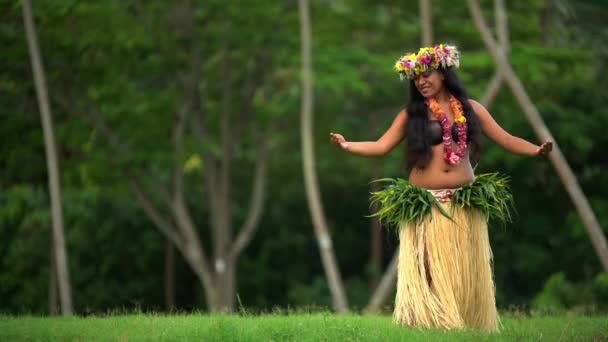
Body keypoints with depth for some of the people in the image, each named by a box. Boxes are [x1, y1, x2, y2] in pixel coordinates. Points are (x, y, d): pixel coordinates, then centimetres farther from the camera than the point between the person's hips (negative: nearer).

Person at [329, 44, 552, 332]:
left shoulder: (470, 108, 9)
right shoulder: (411, 114, 5)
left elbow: (506, 140, 8)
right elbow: (381, 146, -2)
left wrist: (536, 150, -9)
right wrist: (348, 146, -18)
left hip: (465, 206, 2)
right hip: (424, 208, -2)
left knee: (465, 276, 2)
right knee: (428, 275, -6)